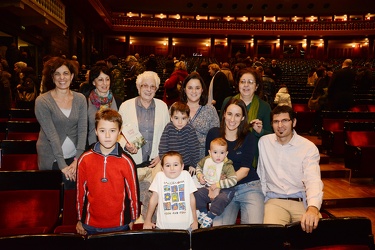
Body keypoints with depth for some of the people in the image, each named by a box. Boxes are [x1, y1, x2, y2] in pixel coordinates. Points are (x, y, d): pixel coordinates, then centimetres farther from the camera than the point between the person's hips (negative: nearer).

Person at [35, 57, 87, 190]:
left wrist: (77, 159, -12)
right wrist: (62, 165, -15)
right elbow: (52, 135, -13)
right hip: (51, 160, -3)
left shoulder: (80, 99, 1)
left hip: (74, 157, 3)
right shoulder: (42, 101, -9)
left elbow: (83, 130, -4)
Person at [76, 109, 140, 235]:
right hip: (90, 225, 2)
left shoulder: (126, 161, -11)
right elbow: (80, 190, 2)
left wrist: (132, 220, 4)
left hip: (119, 225, -1)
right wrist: (80, 220, 8)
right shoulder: (85, 159, -6)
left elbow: (133, 191, -3)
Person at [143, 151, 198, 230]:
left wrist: (195, 220, 9)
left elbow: (191, 198, 5)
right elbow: (154, 198, 1)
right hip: (163, 226, 0)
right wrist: (147, 221, 4)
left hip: (186, 225, 1)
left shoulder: (186, 175, -4)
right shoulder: (159, 176, -6)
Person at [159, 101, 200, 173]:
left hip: (186, 165, -1)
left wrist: (193, 165, -2)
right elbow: (163, 147, -4)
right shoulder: (168, 128, -7)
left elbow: (194, 148, -6)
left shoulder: (190, 129, -12)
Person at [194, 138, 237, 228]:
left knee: (220, 199, -34)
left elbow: (233, 180, -28)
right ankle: (203, 212, 6)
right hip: (209, 188, 6)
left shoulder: (227, 166, -18)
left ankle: (209, 218, -19)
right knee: (197, 194, -10)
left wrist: (218, 185, -27)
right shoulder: (206, 160, -1)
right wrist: (199, 175, 1)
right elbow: (199, 166, 21)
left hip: (224, 189, -5)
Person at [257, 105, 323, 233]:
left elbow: (313, 180, -19)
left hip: (303, 201, 0)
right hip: (275, 201, 0)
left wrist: (313, 208, -36)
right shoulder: (264, 142, 5)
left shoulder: (309, 147, -4)